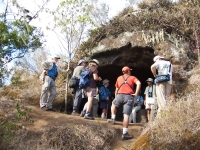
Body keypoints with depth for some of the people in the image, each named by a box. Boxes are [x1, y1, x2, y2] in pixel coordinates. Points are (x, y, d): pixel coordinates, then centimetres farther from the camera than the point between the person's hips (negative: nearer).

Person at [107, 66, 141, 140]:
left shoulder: (119, 78, 23)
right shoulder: (132, 77, 15)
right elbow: (139, 83, -6)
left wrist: (116, 98, 30)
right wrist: (136, 93, -4)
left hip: (120, 95, 2)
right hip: (129, 96, -2)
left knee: (114, 104, 35)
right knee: (126, 115, -4)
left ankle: (113, 119, 23)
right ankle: (125, 134, -6)